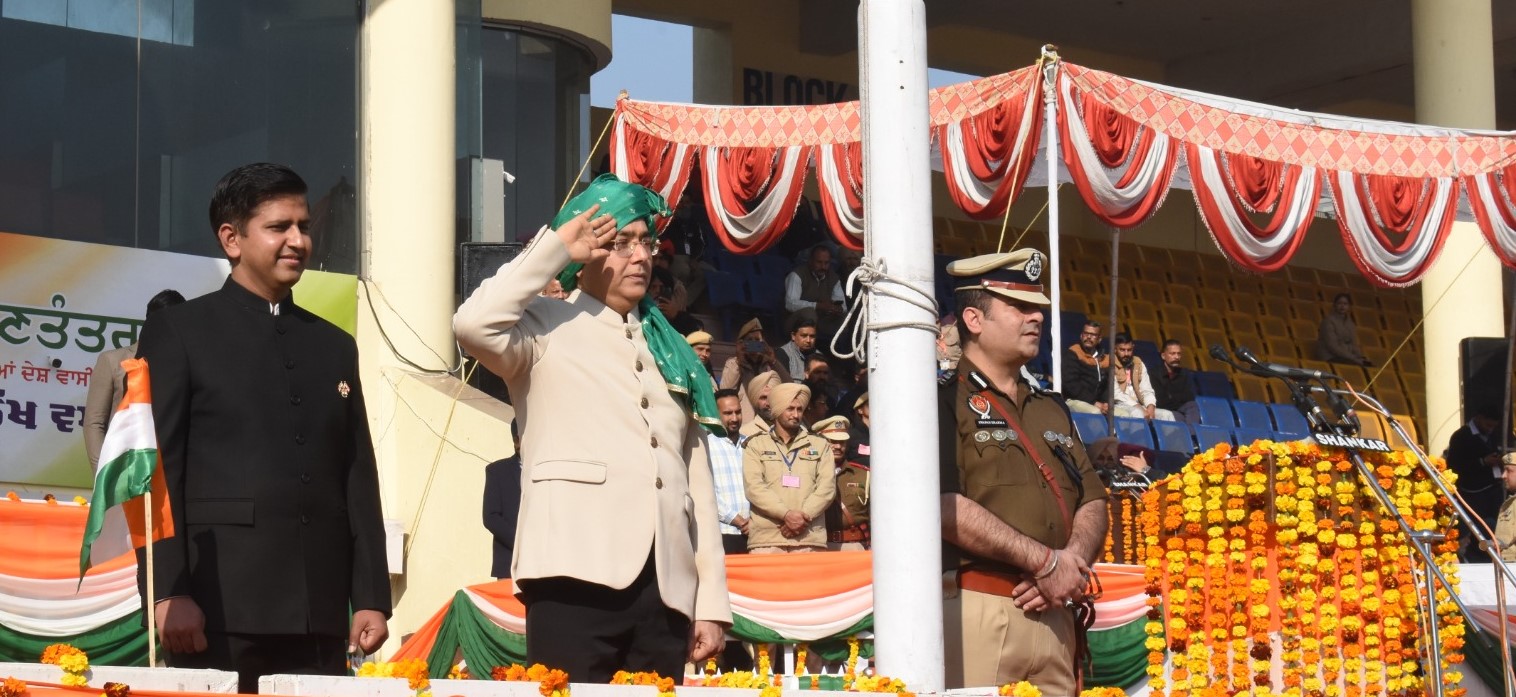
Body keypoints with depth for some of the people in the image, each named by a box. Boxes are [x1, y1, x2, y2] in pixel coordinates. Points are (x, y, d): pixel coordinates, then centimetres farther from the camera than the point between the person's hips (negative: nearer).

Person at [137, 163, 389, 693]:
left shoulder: (335, 347, 20)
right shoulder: (178, 332, 5)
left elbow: (358, 479, 16)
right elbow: (155, 469, -2)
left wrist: (371, 598, 8)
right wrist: (167, 591, -11)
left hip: (320, 613, 4)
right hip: (218, 610, -4)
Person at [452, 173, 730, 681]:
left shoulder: (670, 351, 23)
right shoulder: (547, 327, 7)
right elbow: (473, 325, -17)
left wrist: (712, 600, 11)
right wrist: (555, 246, -5)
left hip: (665, 588, 5)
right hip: (576, 579, -5)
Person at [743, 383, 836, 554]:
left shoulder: (820, 445, 19)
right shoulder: (755, 445, 13)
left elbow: (827, 487, 7)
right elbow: (754, 487, 0)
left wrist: (805, 515, -9)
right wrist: (786, 514, -13)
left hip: (810, 539, 1)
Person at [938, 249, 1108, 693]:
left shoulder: (1052, 411, 23)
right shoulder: (945, 403, -1)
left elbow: (1093, 503, 19)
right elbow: (946, 506, -14)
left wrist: (1074, 557, -4)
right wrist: (1046, 561, -12)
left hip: (1053, 617, 7)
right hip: (976, 611, -7)